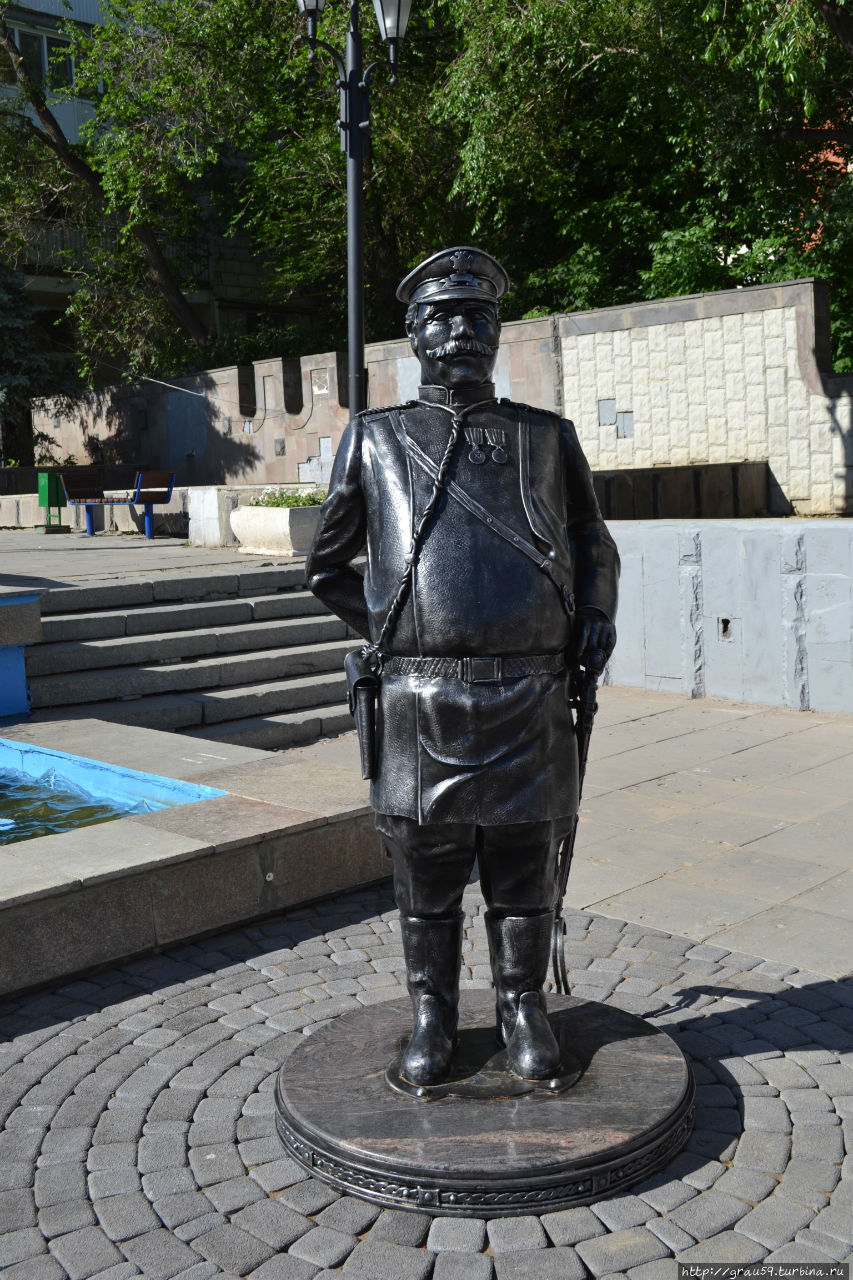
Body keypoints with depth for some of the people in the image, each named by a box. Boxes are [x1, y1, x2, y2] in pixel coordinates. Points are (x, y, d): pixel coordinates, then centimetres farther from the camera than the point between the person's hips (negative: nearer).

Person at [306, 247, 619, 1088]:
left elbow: (594, 550, 23)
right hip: (420, 699, 0)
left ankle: (524, 1011, 26)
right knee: (425, 876, 8)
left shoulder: (546, 438, 12)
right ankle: (432, 1017, 25)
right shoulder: (374, 440, 9)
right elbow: (326, 567, 18)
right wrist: (391, 628, 11)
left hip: (528, 698, 1)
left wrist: (596, 614, 5)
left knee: (523, 876, 9)